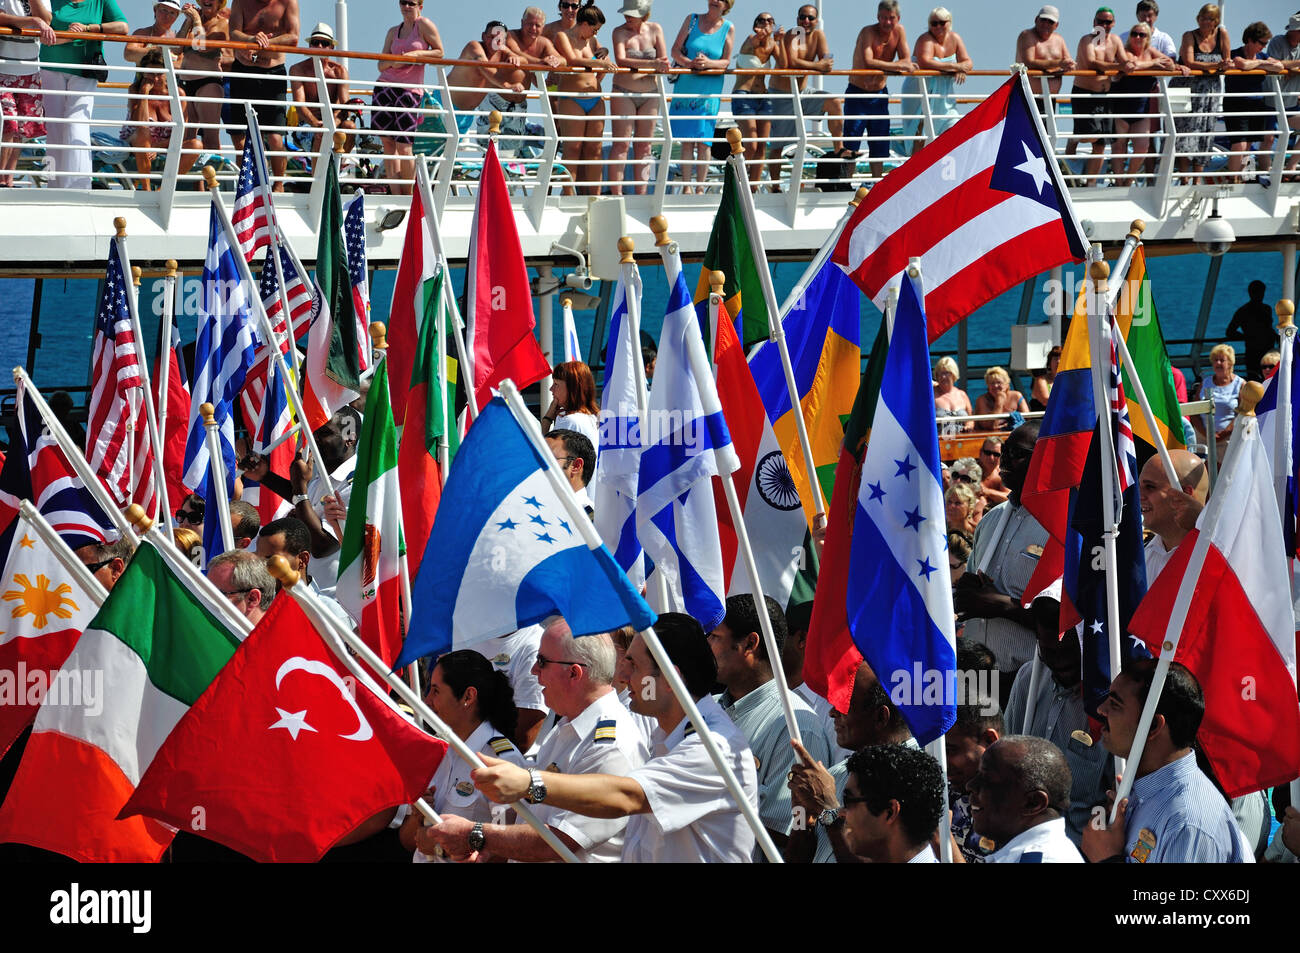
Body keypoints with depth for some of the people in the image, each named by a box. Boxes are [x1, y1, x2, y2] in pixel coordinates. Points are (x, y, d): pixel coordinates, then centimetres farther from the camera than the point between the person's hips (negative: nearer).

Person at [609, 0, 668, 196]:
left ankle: (641, 194, 7)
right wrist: (652, 64, -30)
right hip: (624, 92, -3)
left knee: (644, 146, 4)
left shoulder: (655, 30, 5)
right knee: (621, 144, -8)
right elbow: (621, 60, -20)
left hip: (650, 94, 3)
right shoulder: (620, 32, -4)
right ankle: (616, 193, -8)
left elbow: (664, 61, 0)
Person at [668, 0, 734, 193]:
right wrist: (689, 63, -18)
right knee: (687, 141, 0)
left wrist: (708, 63, -19)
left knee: (704, 141, -3)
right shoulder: (692, 20, 4)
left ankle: (700, 187, 4)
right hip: (685, 87, 1)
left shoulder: (728, 28, 3)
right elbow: (674, 50, 2)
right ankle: (686, 186, 5)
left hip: (709, 91, -1)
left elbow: (726, 62, 1)